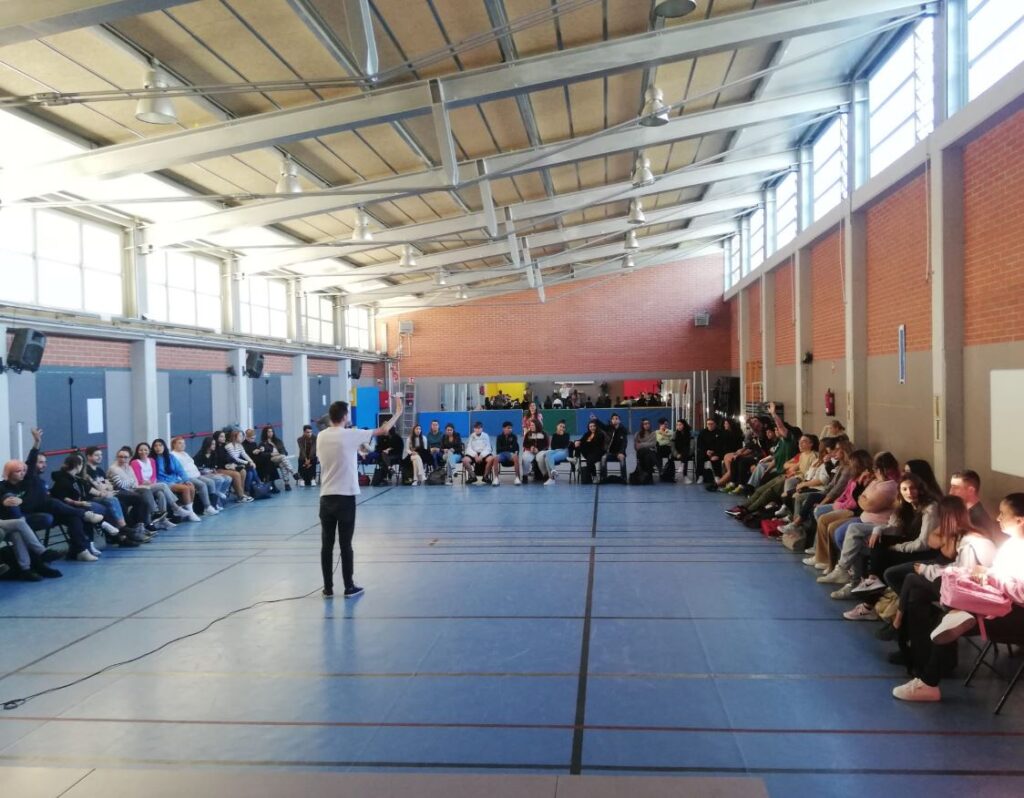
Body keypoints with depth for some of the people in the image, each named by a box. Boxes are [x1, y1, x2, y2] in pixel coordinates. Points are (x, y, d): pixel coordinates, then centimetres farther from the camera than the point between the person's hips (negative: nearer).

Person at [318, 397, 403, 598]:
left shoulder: (321, 437, 4)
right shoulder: (350, 435, -8)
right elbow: (383, 430, -2)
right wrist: (398, 413, 13)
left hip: (326, 497, 4)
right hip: (345, 497, -4)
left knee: (327, 544, 7)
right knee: (345, 544, 2)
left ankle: (328, 588, 11)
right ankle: (349, 588, 9)